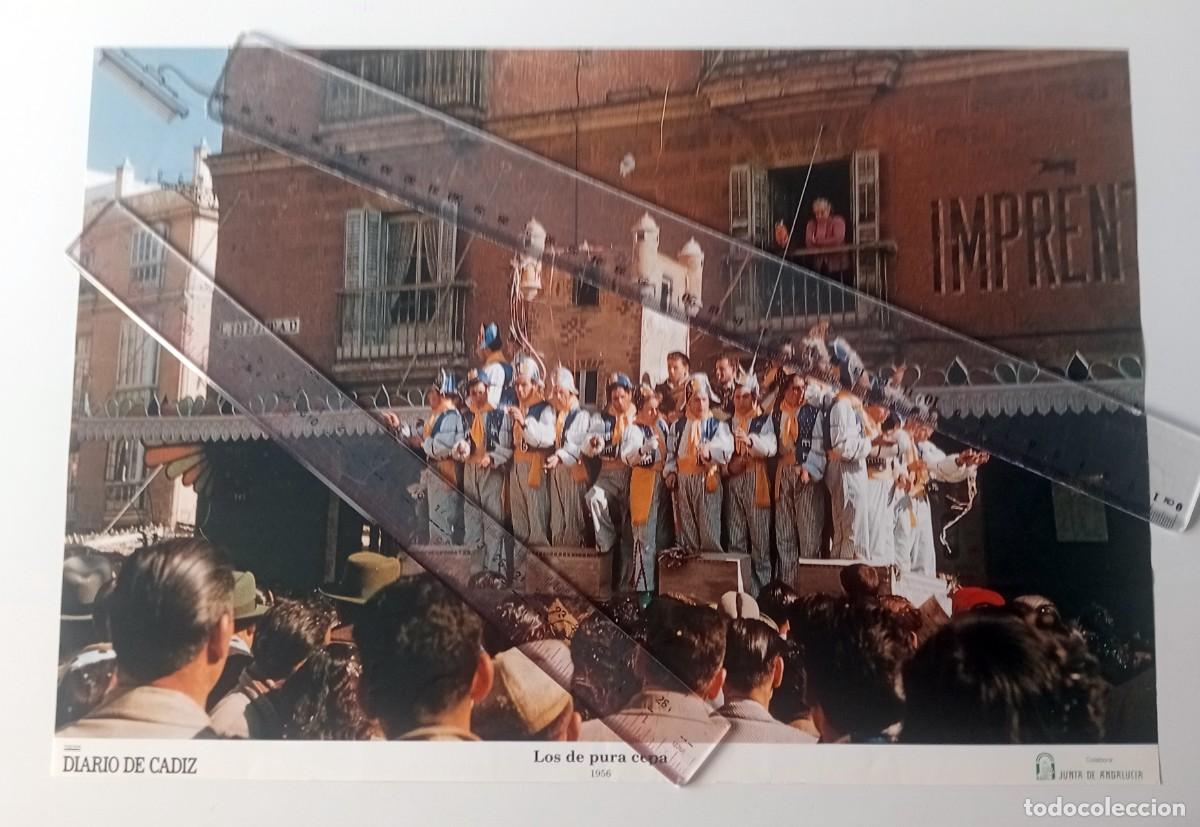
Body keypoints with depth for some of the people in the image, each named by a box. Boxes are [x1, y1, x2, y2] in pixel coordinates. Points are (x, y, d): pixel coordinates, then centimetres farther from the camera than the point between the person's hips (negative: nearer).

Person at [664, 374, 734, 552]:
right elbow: (671, 453, 20)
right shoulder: (678, 426, 16)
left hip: (707, 481, -3)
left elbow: (726, 450, -13)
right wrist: (670, 472, 3)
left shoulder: (717, 425, 4)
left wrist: (709, 451, -31)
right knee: (686, 527, 5)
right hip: (683, 480, 3)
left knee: (709, 529, -6)